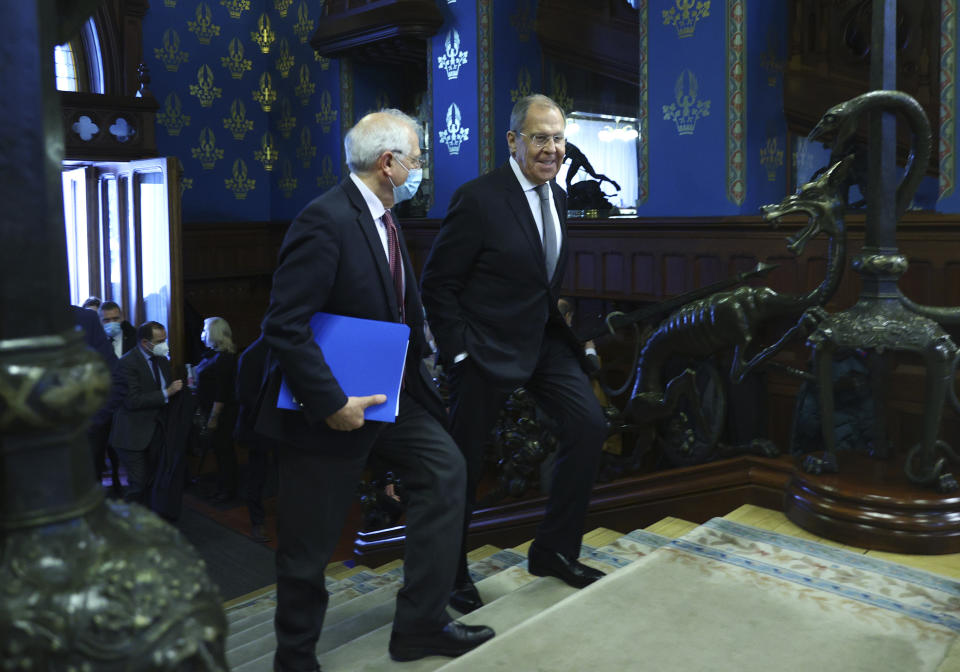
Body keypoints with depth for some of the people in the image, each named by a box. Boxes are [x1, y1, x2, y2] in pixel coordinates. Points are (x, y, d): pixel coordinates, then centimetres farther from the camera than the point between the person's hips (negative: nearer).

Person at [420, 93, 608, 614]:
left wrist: (556, 319, 10)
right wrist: (458, 353, -15)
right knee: (465, 462, 5)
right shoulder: (478, 199, -15)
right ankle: (452, 574, 27)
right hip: (487, 348, -7)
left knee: (588, 425, -2)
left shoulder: (557, 198, 8)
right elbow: (437, 284, -13)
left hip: (544, 341, 7)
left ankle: (553, 550, 16)